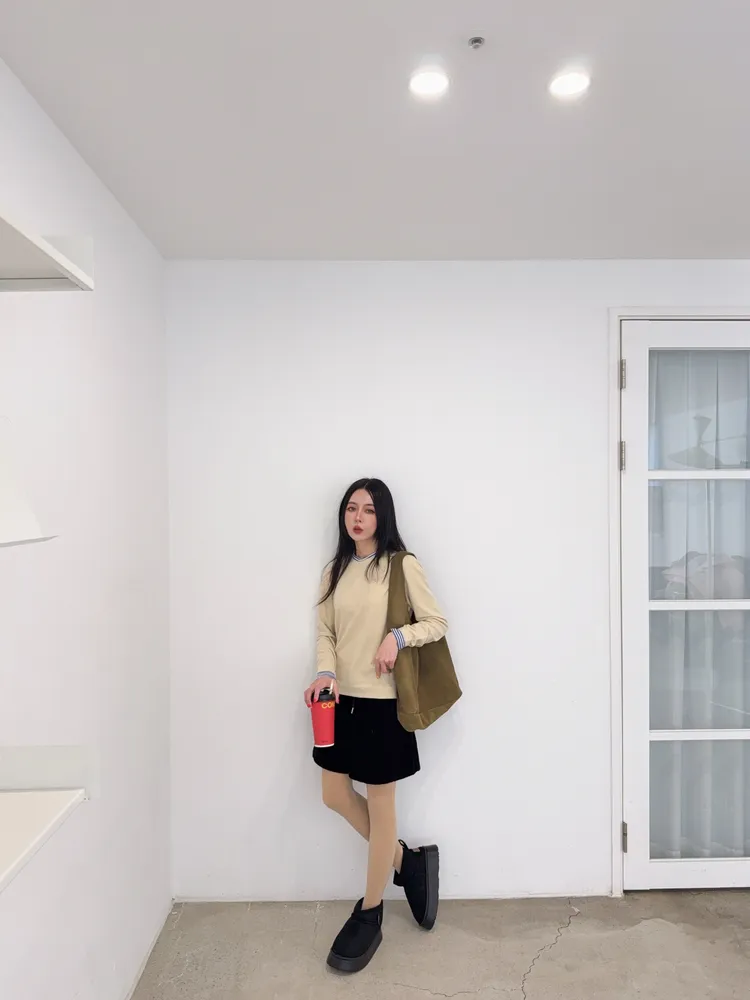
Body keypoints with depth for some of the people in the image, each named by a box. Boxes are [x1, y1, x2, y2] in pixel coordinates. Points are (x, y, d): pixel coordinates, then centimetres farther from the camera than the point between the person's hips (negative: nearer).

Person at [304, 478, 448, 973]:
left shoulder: (401, 565, -8)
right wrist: (326, 672, -10)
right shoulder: (335, 571, 8)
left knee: (380, 804, 8)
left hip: (382, 700, -6)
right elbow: (326, 632, 8)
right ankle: (407, 859, 37)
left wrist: (398, 636, -22)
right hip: (342, 699, 6)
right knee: (335, 795, 14)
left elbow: (438, 622, -6)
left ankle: (370, 915, 28)